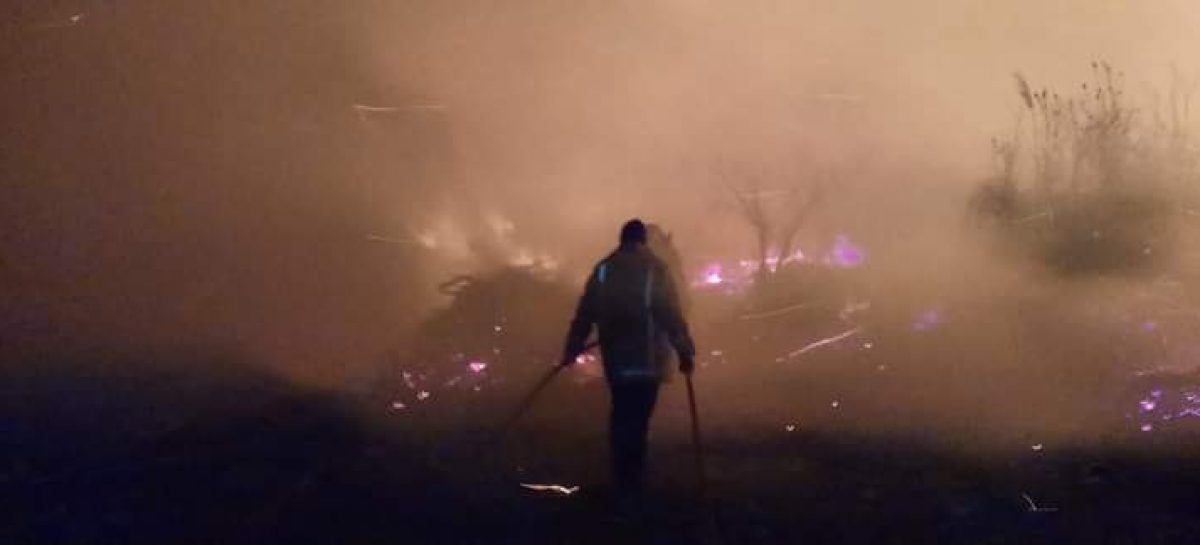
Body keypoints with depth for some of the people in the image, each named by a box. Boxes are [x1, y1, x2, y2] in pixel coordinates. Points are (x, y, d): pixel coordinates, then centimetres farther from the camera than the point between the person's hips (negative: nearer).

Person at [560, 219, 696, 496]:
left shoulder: (603, 269, 5)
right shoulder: (655, 269, -7)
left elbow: (584, 314, 7)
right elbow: (672, 316, -12)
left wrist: (572, 349, 14)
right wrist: (686, 353, -8)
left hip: (614, 359, 4)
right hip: (646, 360, -4)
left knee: (621, 415, 18)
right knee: (637, 419, -1)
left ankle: (621, 477, 25)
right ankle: (631, 481, -2)